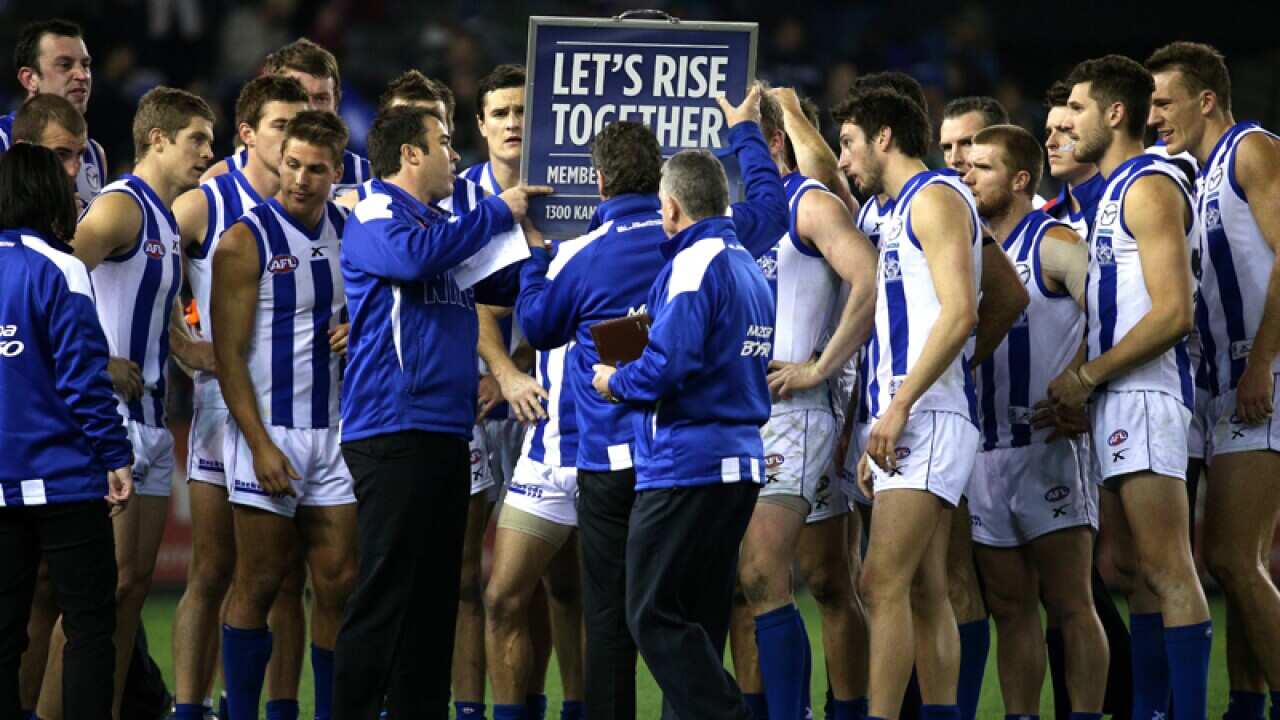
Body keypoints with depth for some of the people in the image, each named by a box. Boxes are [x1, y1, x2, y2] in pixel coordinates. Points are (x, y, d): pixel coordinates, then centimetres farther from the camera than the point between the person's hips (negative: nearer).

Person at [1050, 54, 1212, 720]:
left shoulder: (1150, 186, -10)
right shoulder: (1116, 191, 21)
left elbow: (1173, 313, -19)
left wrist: (1087, 376, -15)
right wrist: (1080, 390, 16)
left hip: (1145, 392, -11)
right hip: (1119, 398, 11)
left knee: (1167, 569, -13)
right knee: (1141, 571, 10)